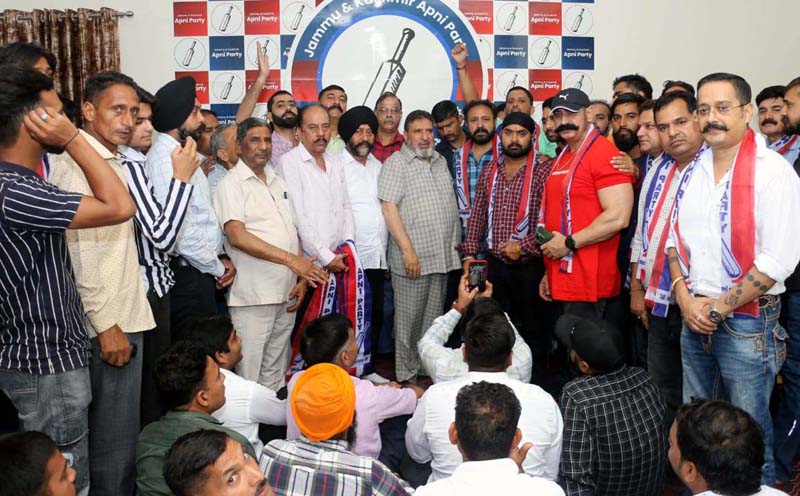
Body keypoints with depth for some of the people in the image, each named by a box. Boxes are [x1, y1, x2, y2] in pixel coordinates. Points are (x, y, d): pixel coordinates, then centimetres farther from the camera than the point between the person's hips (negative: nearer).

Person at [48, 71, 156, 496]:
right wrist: (105, 324, -20)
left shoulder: (113, 161, 16)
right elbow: (76, 248, -20)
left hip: (127, 315, 9)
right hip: (109, 324, -9)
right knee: (114, 441, 0)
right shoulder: (78, 161, -14)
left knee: (122, 433, 18)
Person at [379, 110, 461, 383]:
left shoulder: (440, 162, 15)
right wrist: (408, 250, -18)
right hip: (412, 258, -6)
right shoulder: (397, 163, -6)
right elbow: (388, 208, -14)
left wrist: (456, 243, 14)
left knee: (433, 320, 13)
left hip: (442, 257, 6)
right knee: (409, 320, 1)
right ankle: (407, 378, 12)